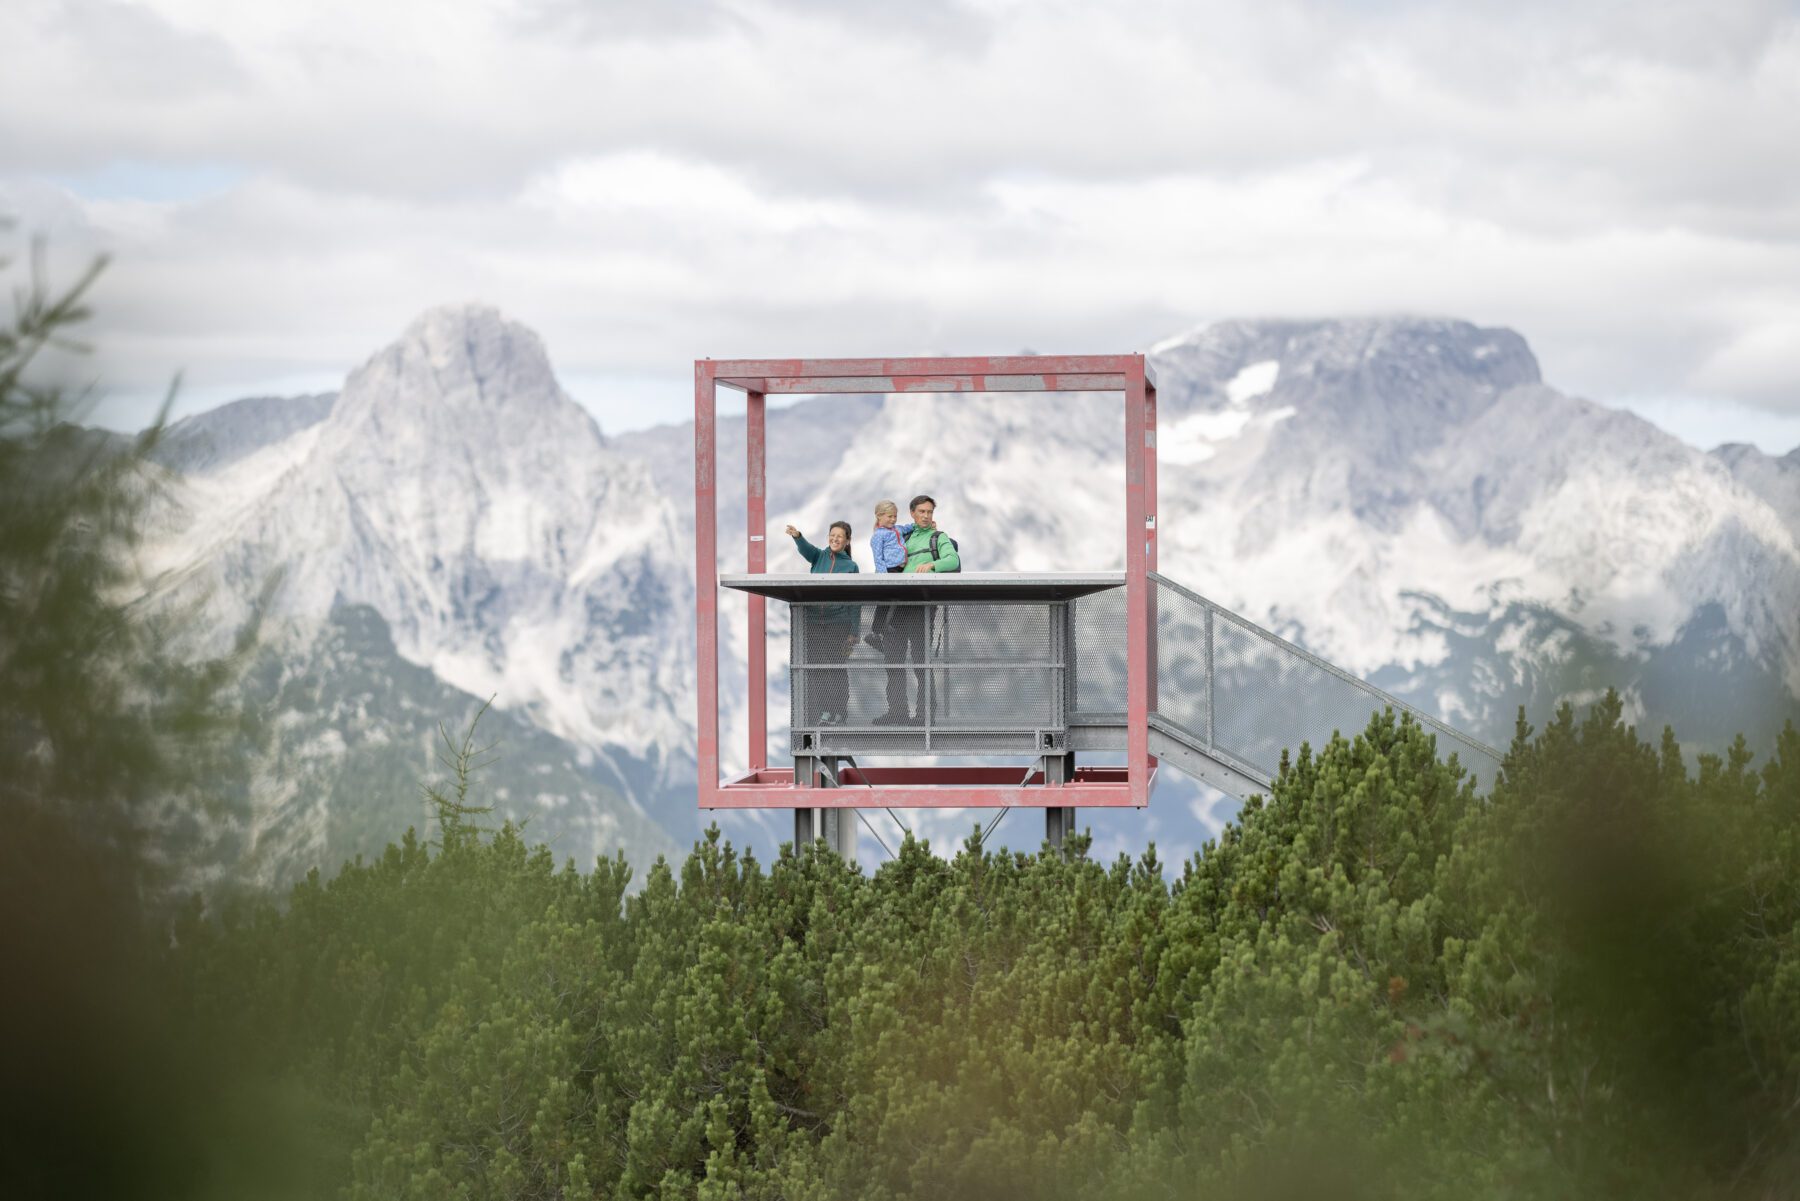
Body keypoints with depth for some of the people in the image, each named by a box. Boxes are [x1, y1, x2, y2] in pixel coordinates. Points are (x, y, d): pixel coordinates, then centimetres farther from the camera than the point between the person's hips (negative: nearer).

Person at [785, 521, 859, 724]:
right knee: (815, 667, 0)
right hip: (814, 621, 2)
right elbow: (806, 549, -14)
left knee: (836, 668, 1)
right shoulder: (819, 557, 9)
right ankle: (821, 710, 6)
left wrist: (853, 633, -2)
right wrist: (797, 536, -38)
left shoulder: (851, 566, 5)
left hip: (838, 623, -2)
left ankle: (839, 709, 10)